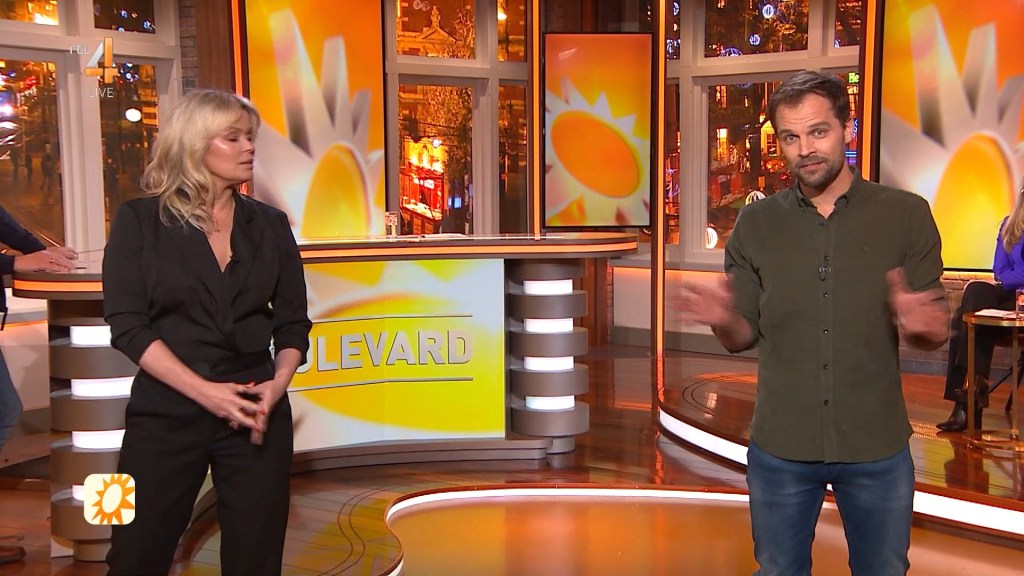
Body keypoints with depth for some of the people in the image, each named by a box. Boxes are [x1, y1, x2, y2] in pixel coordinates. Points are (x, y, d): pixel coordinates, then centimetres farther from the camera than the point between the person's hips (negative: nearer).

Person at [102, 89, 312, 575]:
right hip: (166, 412, -2)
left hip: (257, 412, 2)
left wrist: (277, 385, -9)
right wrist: (204, 391, -15)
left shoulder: (269, 224, 8)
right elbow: (127, 324, -7)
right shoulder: (140, 219, 0)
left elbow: (293, 322, 9)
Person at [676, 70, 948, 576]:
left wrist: (920, 326, -25)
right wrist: (722, 320, -20)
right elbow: (743, 337, 2)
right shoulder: (756, 224, 1)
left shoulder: (906, 215, -4)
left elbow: (937, 334, -2)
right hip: (780, 447, 1)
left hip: (876, 446, -1)